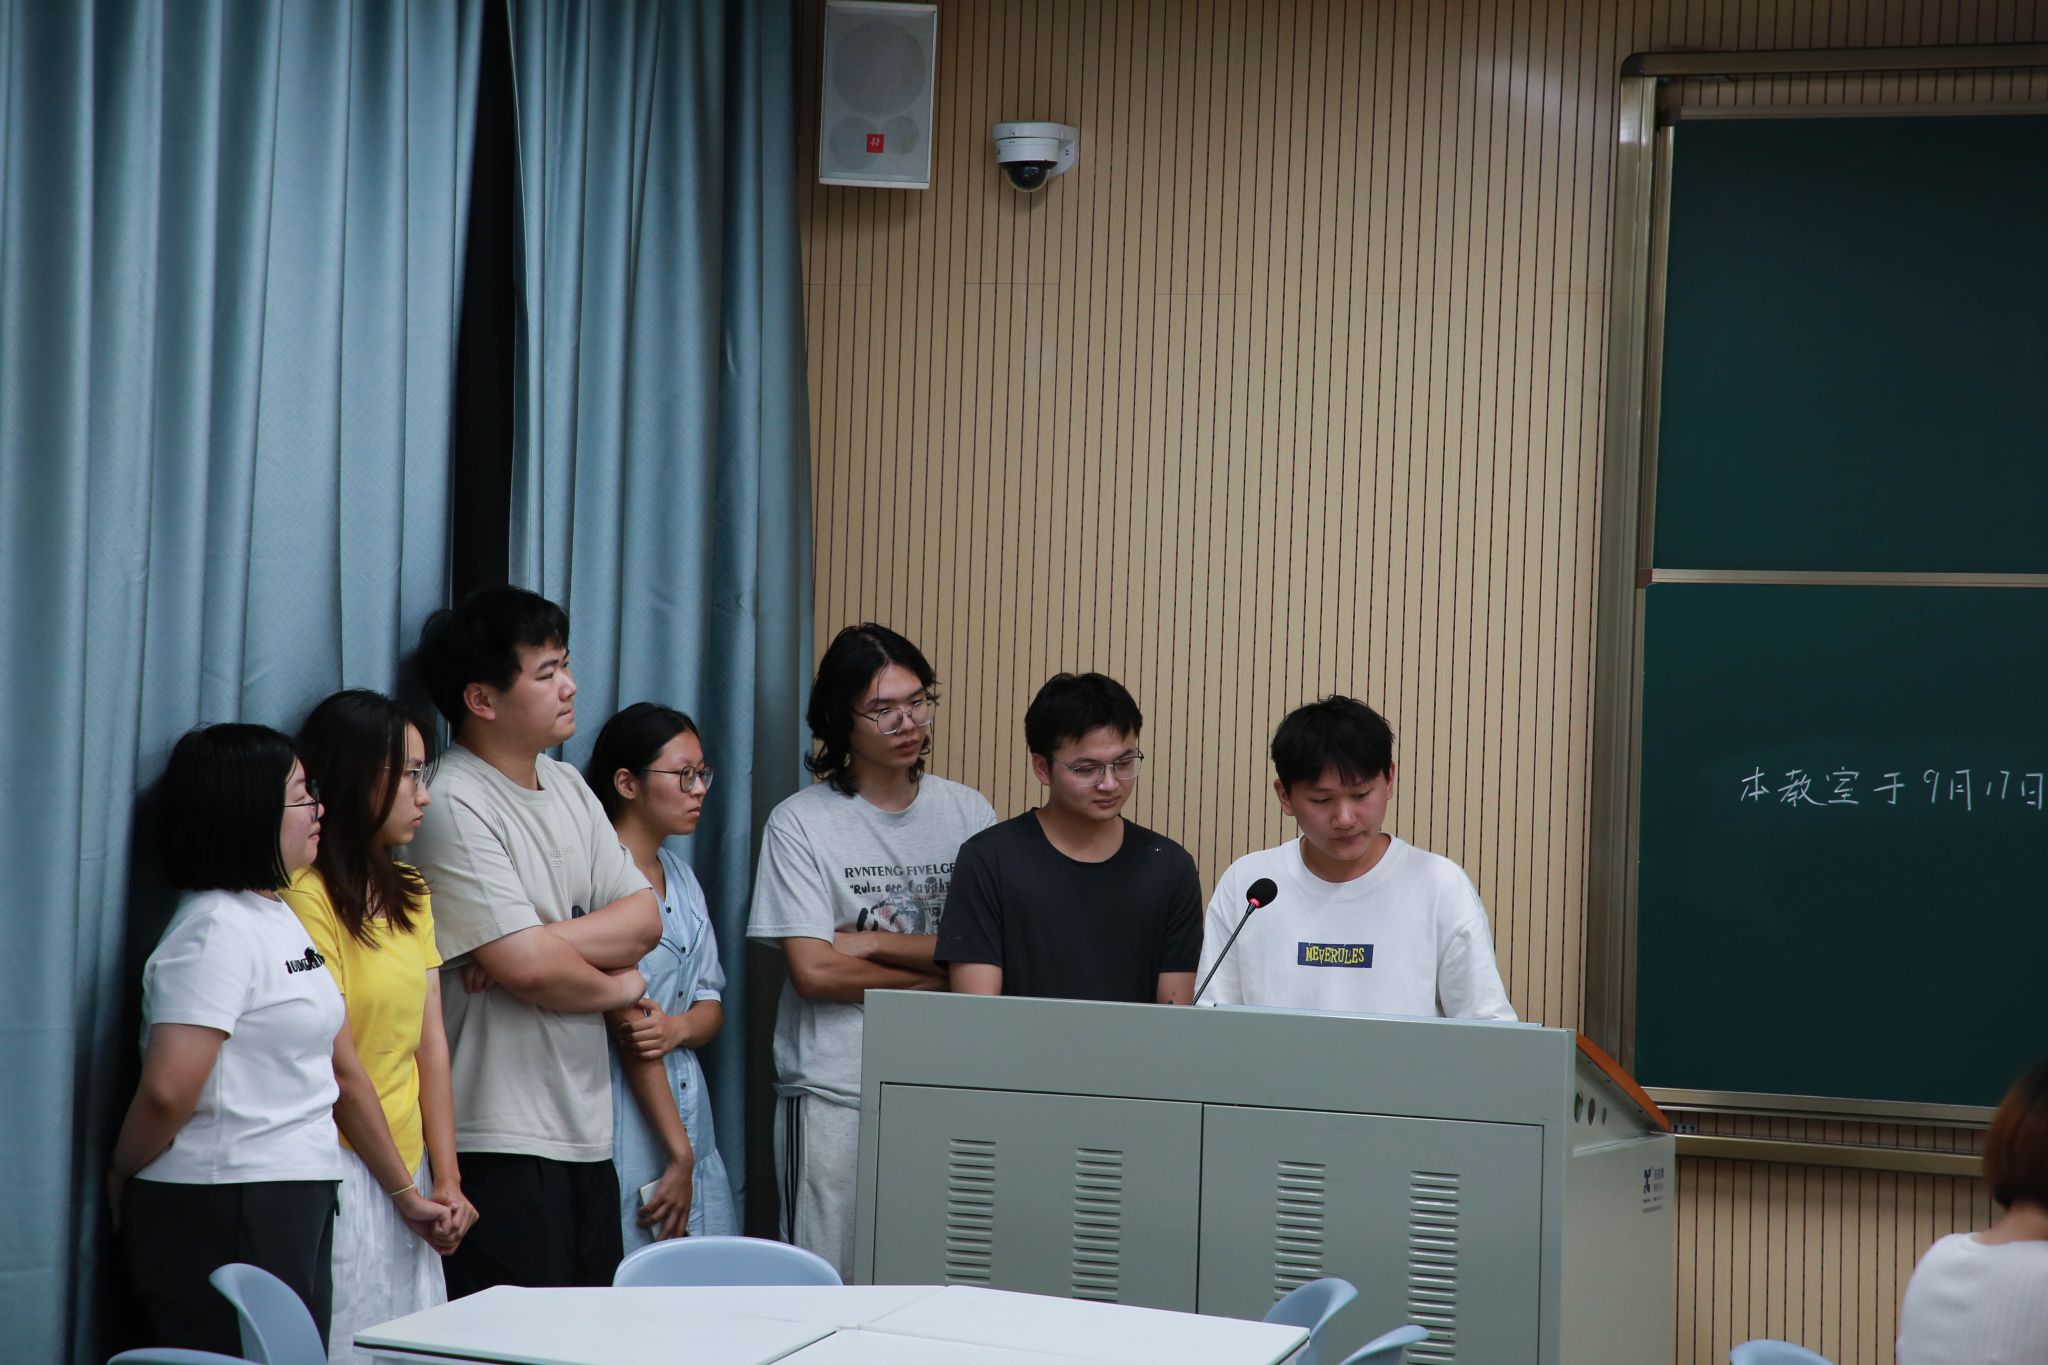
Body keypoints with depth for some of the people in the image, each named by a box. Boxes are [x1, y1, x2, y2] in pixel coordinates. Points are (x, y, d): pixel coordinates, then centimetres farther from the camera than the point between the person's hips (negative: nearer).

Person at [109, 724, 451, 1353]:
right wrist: (119, 1180, -7)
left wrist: (404, 1193, 22)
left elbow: (342, 1072, 20)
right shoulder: (216, 929, -14)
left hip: (297, 1206, 9)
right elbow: (168, 1089, -23)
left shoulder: (282, 918, 16)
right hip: (224, 1213, -9)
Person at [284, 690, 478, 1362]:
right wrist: (402, 1184, -10)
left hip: (406, 1166, 8)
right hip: (346, 1172, -8)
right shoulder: (309, 896, -13)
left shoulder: (409, 893, 13)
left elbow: (430, 1039, 9)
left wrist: (446, 1178, 3)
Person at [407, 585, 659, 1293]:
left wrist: (537, 940, -12)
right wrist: (620, 984, 0)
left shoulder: (566, 786, 14)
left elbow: (644, 917, 6)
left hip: (586, 1126, 8)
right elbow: (530, 968, -20)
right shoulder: (452, 806, -13)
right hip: (502, 1140, -8)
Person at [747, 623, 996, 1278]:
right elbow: (813, 971, -8)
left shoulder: (966, 812, 9)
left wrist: (875, 942, -7)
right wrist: (935, 975, -2)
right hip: (835, 1094, -3)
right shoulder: (801, 823, -1)